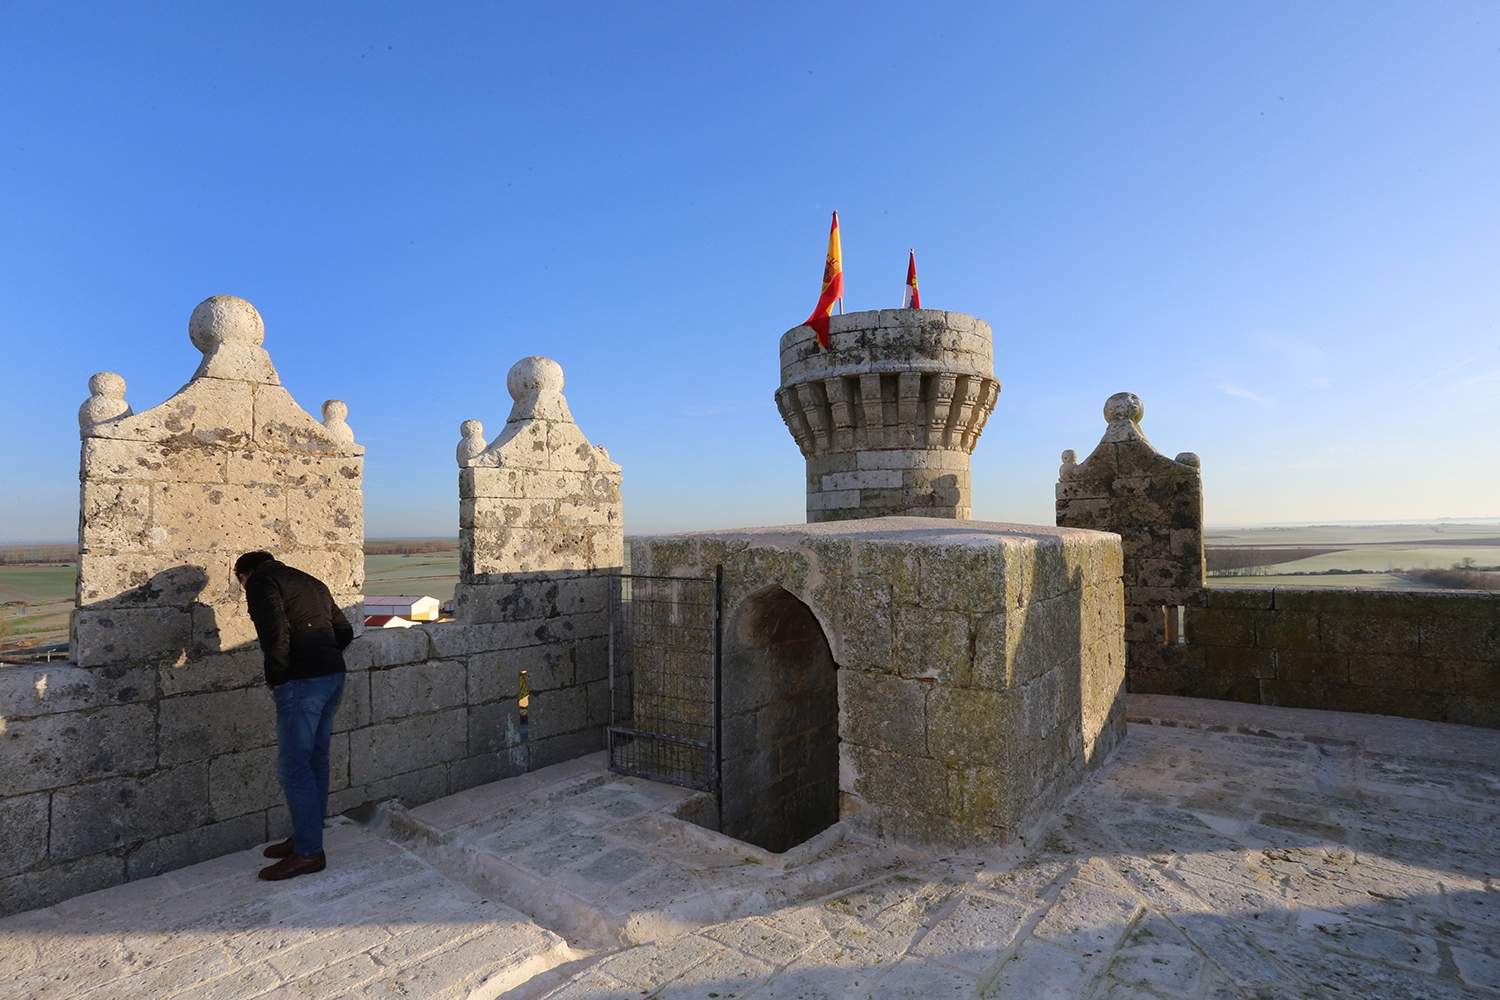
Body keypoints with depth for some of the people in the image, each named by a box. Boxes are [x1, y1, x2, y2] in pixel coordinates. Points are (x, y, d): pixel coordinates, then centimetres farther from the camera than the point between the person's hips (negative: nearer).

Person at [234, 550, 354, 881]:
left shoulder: (259, 582, -3)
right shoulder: (310, 581, 21)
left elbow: (276, 634, -18)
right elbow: (345, 632, 19)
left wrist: (275, 678, -5)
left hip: (301, 683, -8)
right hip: (334, 676, 9)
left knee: (294, 769, 1)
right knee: (315, 761, 17)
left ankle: (308, 853, 9)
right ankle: (307, 837, 29)